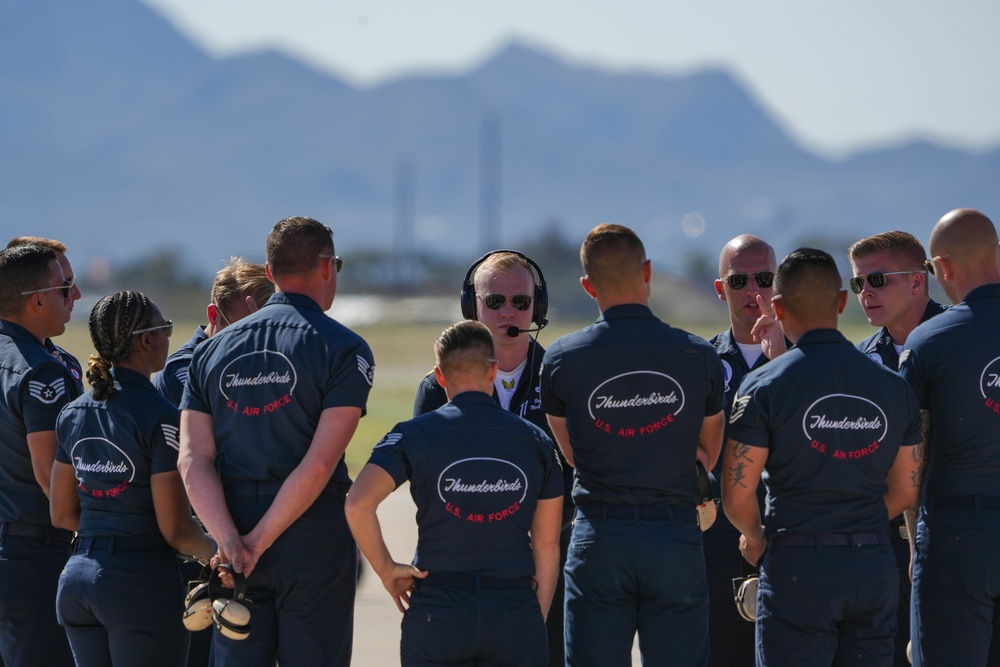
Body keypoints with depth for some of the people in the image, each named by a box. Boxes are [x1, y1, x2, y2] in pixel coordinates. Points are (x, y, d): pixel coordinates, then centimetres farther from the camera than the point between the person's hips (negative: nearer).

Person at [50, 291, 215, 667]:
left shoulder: (72, 414, 8)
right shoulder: (160, 418, -13)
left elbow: (62, 515, 14)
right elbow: (175, 528, -14)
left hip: (77, 578, 7)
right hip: (142, 580, -7)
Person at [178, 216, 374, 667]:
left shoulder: (213, 350, 9)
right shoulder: (343, 349, -5)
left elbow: (193, 461, -2)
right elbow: (319, 464, -15)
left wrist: (230, 541, -11)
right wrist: (260, 541, -13)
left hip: (236, 538, 4)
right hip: (313, 536, -4)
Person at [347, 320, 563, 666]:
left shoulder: (415, 435, -1)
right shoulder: (535, 440, 6)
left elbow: (358, 504, -15)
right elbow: (547, 545, 8)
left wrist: (387, 570, -2)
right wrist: (537, 623, 14)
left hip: (439, 614, -1)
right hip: (515, 613, 1)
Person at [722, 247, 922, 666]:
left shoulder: (765, 385, -7)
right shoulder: (894, 386, 6)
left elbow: (737, 496, -10)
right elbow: (905, 492, 12)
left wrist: (755, 538, 10)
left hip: (798, 567, -4)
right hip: (875, 565, 4)